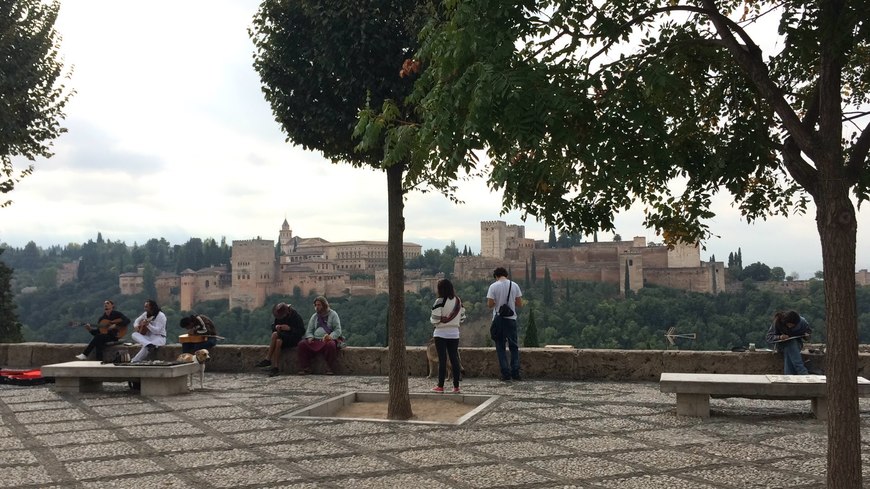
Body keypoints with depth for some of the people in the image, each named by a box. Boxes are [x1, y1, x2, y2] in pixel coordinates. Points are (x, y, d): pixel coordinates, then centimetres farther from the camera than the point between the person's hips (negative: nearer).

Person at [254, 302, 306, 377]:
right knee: (277, 342, -33)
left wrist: (289, 328, -25)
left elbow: (302, 331, -13)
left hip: (292, 338, -5)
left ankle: (268, 359, -26)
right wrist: (276, 327, -8)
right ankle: (275, 367, -36)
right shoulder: (278, 317, 4)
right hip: (281, 337, 5)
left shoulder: (296, 317, -11)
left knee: (275, 334, -31)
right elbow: (273, 326, 17)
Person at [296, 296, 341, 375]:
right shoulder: (314, 316, 21)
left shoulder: (333, 314, 8)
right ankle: (305, 368, -18)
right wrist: (310, 337, -6)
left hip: (328, 340, -4)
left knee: (331, 345, -38)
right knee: (302, 344, -20)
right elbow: (309, 330, 17)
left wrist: (331, 336, -20)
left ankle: (330, 369, -27)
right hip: (315, 341, 4)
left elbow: (338, 330, -1)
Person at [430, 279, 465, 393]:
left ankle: (440, 386, 5)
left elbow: (435, 319, -16)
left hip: (441, 333, -4)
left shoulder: (440, 301, -14)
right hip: (454, 333, 5)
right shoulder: (458, 301, 4)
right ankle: (456, 386, 7)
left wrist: (431, 318, 5)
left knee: (442, 359, 0)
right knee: (454, 359, 6)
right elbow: (462, 317, 7)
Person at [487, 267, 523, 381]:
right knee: (514, 347, 11)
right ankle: (515, 373, 6)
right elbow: (520, 304, 1)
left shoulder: (493, 286, -7)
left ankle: (506, 374, 2)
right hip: (511, 319, 2)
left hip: (499, 319, -2)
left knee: (500, 347, 6)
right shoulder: (514, 285, 0)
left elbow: (490, 305, -10)